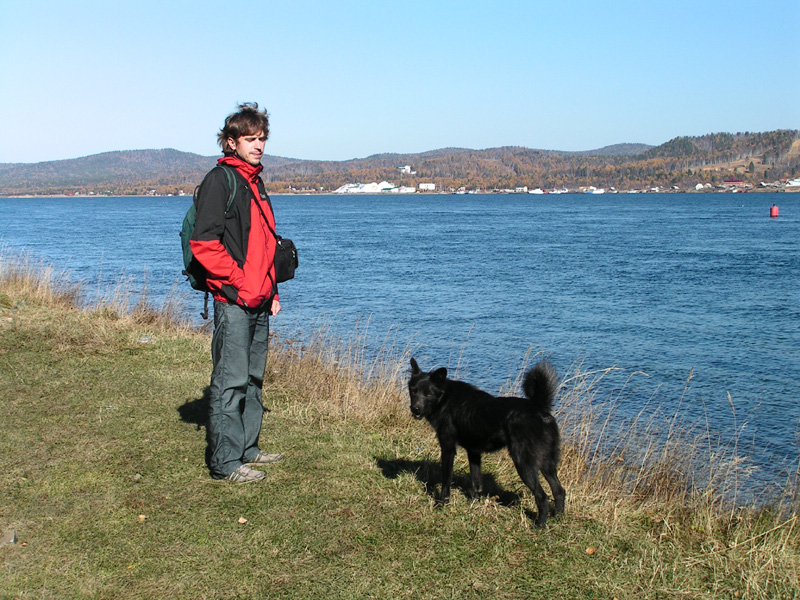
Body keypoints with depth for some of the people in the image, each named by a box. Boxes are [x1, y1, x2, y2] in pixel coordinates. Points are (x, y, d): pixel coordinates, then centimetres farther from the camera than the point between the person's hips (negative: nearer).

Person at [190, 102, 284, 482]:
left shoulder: (255, 182, 19)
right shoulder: (220, 180, -8)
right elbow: (203, 243, -16)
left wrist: (271, 290, 19)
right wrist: (238, 281, -16)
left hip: (259, 301, 9)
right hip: (233, 301, -9)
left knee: (253, 379, 15)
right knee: (230, 380, -6)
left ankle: (247, 448, 26)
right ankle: (225, 462, -1)